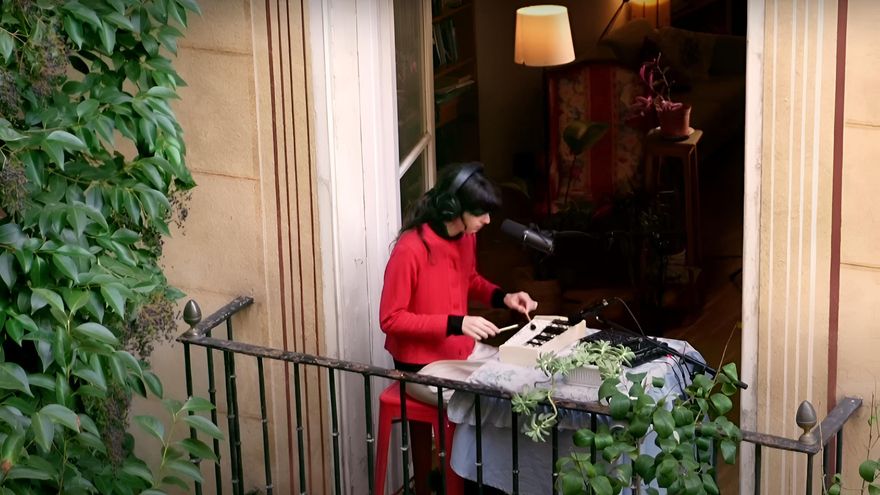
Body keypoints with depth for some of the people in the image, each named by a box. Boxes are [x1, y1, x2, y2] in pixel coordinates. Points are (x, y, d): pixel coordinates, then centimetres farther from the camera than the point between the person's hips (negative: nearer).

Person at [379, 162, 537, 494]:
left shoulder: (466, 238, -3)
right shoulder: (410, 250, -26)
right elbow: (390, 318, -21)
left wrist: (503, 297, -4)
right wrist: (454, 324, -28)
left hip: (459, 354, 6)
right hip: (420, 364, -6)